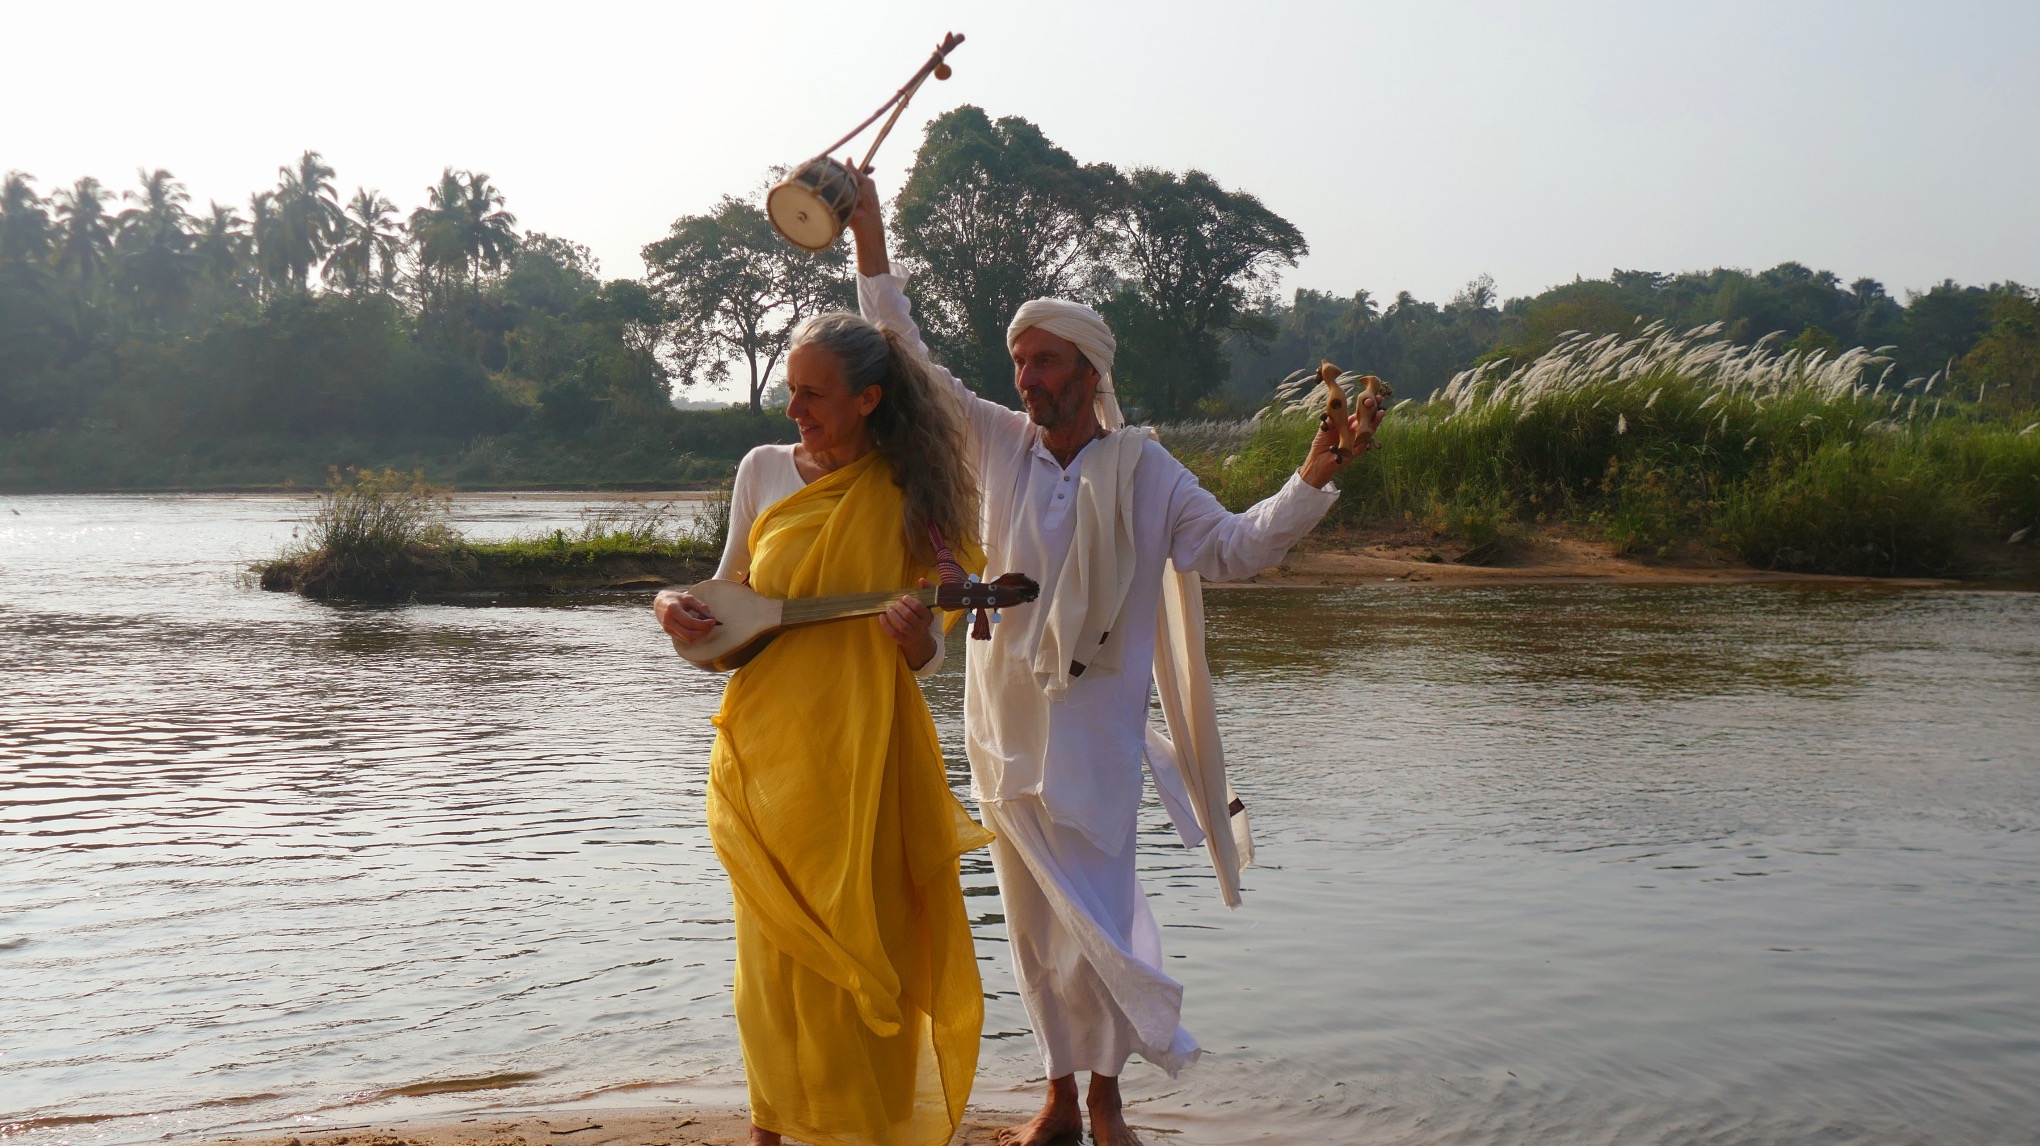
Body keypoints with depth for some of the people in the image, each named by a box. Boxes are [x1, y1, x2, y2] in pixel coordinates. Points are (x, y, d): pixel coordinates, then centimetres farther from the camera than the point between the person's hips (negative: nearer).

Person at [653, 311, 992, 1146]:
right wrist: (675, 604, -6)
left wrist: (914, 637, -22)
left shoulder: (908, 496, -3)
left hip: (858, 756, -2)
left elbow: (924, 655, 0)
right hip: (765, 746, 2)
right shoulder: (764, 470, 4)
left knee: (860, 939, 5)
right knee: (774, 941, 7)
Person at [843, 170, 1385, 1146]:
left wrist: (1312, 480, -18)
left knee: (1092, 917, -3)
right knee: (1033, 922, 11)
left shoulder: (1144, 469, -3)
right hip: (1002, 723, 3)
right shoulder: (996, 442, 3)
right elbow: (907, 366, 4)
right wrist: (871, 245, 0)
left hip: (1092, 726, -3)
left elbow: (1231, 549, -6)